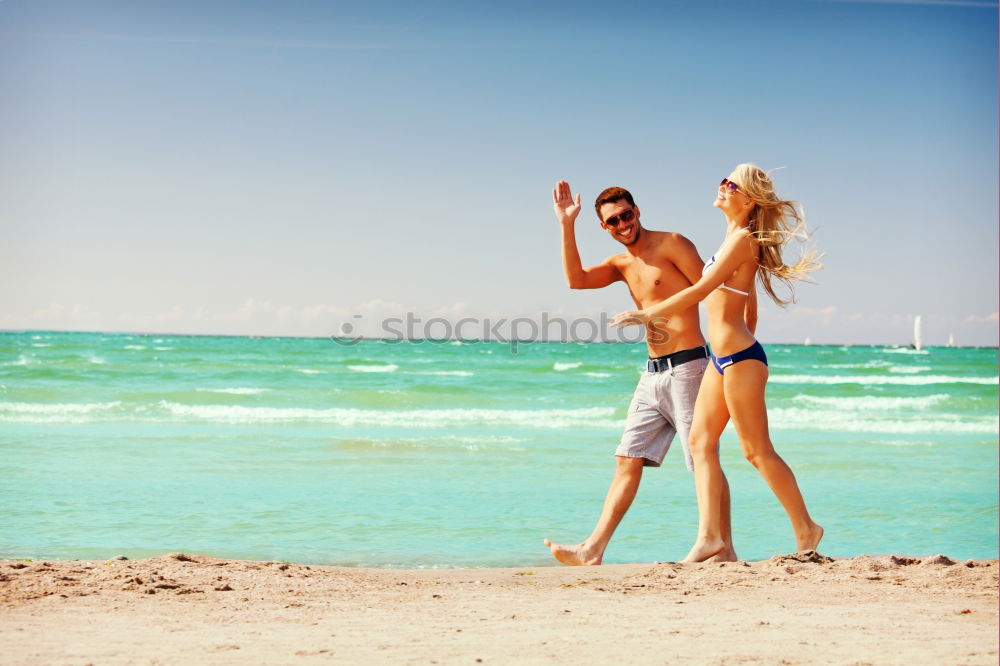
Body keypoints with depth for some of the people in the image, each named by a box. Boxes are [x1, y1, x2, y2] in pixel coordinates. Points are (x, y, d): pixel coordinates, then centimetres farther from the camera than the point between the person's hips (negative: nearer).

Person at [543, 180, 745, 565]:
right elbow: (576, 280, 3)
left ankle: (725, 550, 3)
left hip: (688, 368, -7)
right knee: (628, 461, 3)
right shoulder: (621, 265, 17)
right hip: (652, 375, 7)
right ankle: (593, 550, 2)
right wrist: (566, 225, -2)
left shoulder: (671, 245, -3)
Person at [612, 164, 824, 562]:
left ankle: (806, 529, 10)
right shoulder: (735, 238, 14)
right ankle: (712, 537, 1)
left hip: (740, 357, -10)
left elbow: (699, 292, -18)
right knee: (700, 441, 4)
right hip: (722, 357, 10)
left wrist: (645, 315, -15)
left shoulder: (742, 239, -14)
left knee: (757, 451, -2)